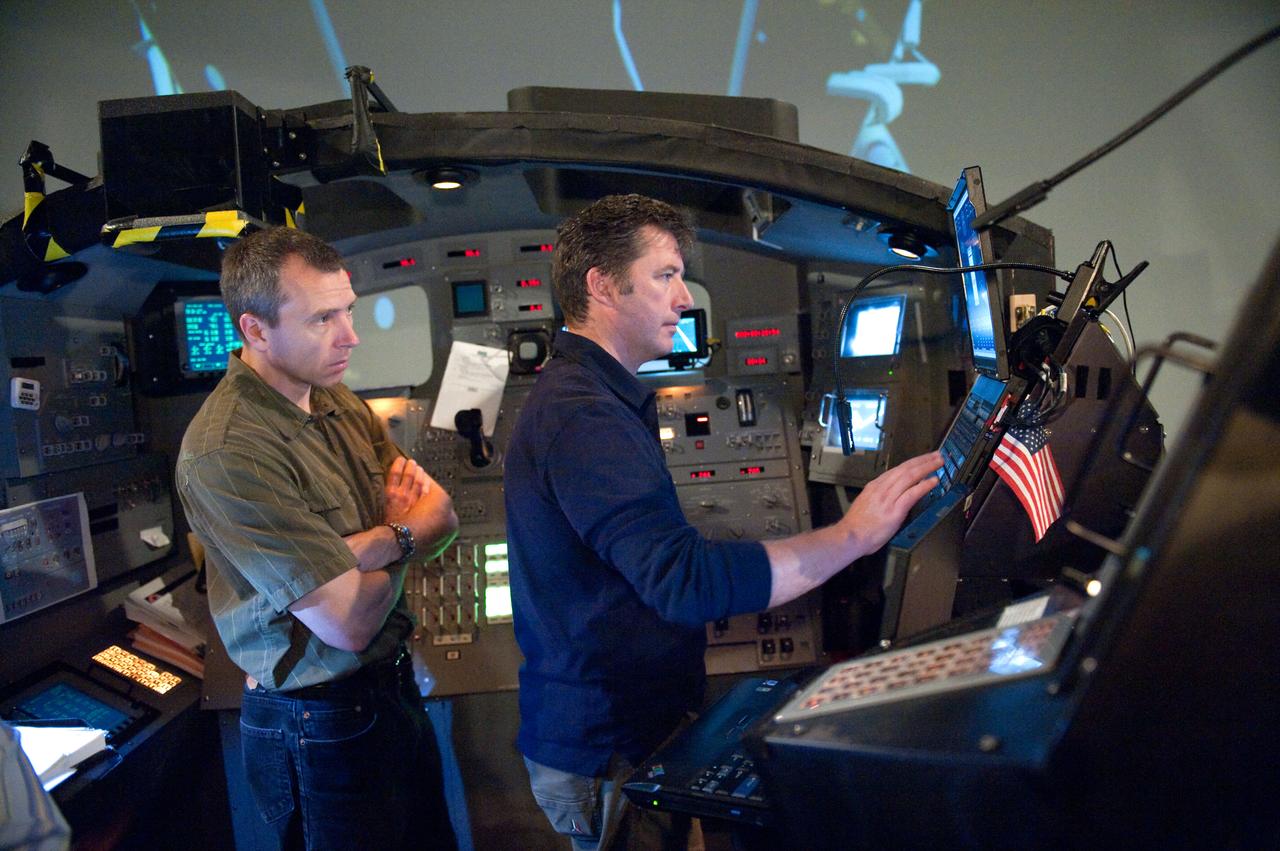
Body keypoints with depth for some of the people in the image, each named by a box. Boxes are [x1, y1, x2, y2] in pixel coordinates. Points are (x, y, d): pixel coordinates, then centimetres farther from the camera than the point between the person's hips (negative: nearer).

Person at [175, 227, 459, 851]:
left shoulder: (337, 400, 2)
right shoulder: (226, 450, -25)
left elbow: (441, 520, 0)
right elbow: (349, 622, -25)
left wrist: (384, 538, -22)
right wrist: (406, 538, -6)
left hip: (394, 685, 8)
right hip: (323, 725, -7)